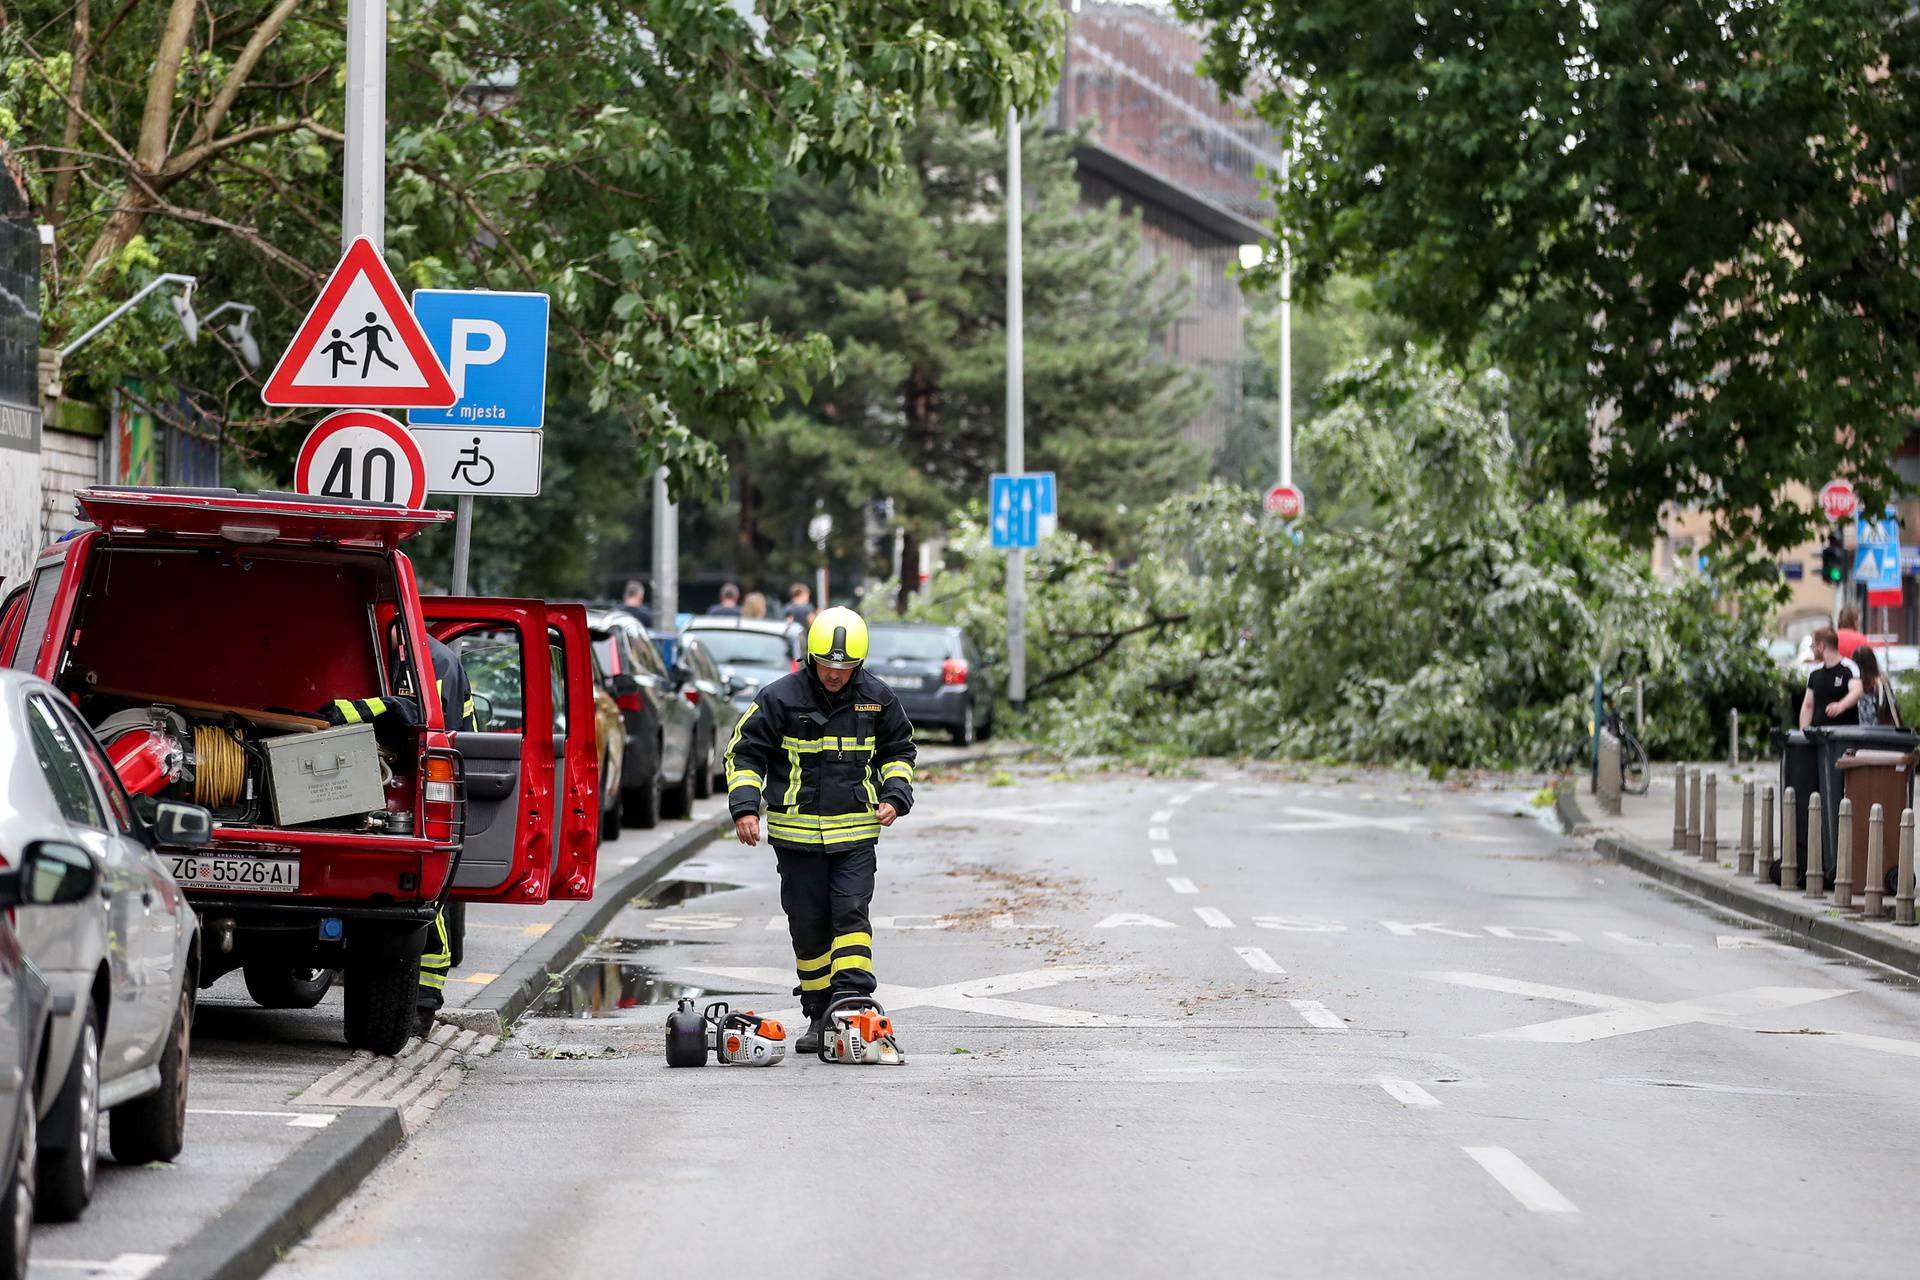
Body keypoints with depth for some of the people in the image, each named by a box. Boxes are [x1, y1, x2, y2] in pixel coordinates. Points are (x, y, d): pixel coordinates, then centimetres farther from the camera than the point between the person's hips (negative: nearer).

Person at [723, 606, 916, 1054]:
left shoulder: (877, 698, 2)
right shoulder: (780, 698, -7)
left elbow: (899, 750, 17)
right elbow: (744, 753, 0)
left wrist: (895, 796, 1)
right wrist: (744, 806, -13)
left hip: (856, 833, 0)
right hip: (797, 834, 0)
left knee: (851, 913, -14)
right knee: (808, 926, 4)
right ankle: (818, 1016, 14)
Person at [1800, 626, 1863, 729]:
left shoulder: (1848, 668, -7)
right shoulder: (1815, 673, 13)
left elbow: (1857, 691, -26)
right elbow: (1807, 706, 16)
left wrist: (1840, 706, -45)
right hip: (1818, 732, 6)